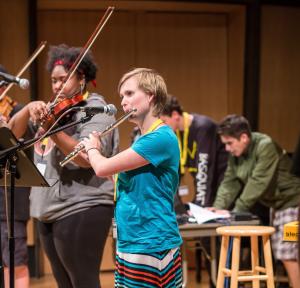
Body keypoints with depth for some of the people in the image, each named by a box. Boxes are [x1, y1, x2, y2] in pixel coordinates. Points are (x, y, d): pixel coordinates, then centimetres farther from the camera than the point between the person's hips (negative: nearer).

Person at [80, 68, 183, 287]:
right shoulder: (142, 140, 13)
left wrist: (92, 148, 2)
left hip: (152, 246, -9)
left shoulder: (162, 138, -17)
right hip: (130, 244, 9)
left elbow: (103, 169, -18)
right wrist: (95, 151, 12)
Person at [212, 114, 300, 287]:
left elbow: (258, 183, -25)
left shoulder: (266, 146, -22)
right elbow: (230, 182, 1)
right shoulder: (236, 153, 4)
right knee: (281, 252, 6)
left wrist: (236, 211, -24)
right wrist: (218, 207, -13)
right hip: (274, 203, 8)